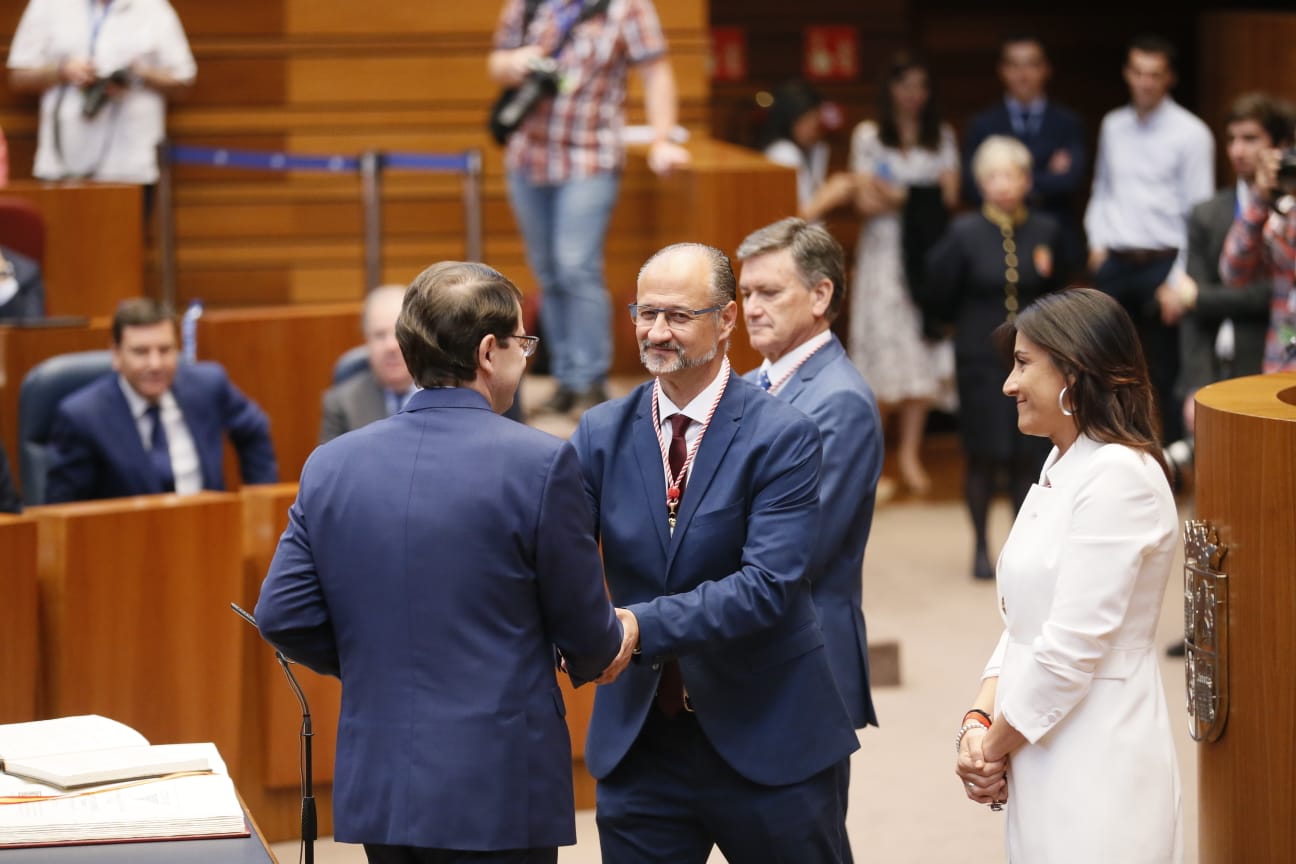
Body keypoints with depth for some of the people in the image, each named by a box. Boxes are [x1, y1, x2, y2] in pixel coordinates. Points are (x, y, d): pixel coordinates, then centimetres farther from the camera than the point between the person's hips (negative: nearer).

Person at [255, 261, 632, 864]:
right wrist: (603, 654, 20)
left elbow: (282, 615, 3)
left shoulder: (330, 465, 3)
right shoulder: (540, 464, -11)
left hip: (375, 787, 5)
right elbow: (585, 631, -3)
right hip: (498, 791, -5)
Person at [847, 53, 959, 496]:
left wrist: (897, 196, -7)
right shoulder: (868, 136, 5)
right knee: (887, 343, -6)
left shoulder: (941, 137, 12)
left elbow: (949, 197, 5)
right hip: (884, 249, -2)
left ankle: (910, 449, -1)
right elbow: (866, 202, -2)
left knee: (923, 351, -3)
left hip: (928, 250, 2)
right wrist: (921, 198, -10)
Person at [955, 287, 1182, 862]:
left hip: (1095, 768, -8)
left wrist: (994, 747, -9)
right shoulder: (1061, 468, 13)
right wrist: (979, 723, -1)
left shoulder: (1118, 476, -16)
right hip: (1043, 762, 8)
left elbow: (1072, 649, -20)